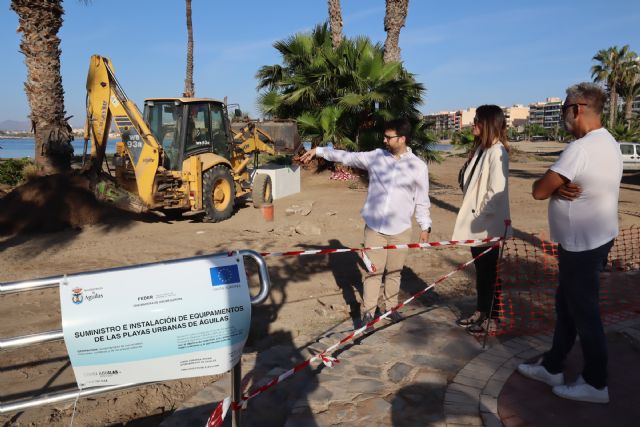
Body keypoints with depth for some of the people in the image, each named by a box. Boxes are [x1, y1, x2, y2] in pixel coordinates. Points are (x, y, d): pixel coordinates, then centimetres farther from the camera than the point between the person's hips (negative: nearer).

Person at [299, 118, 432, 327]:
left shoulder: (418, 166, -2)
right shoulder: (375, 157, 1)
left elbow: (422, 200, 4)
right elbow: (347, 157, 4)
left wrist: (425, 226, 4)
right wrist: (318, 151, 1)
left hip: (400, 230, 0)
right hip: (374, 227, 0)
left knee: (394, 271, 13)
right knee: (373, 270, 3)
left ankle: (391, 307, 31)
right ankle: (368, 311, 13)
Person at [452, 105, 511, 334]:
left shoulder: (497, 151, -18)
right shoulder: (481, 148, 10)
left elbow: (497, 191, -22)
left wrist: (481, 215, -16)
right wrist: (469, 202, 8)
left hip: (488, 224, -8)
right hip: (477, 222, 8)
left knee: (489, 271, 5)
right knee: (480, 269, 18)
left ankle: (492, 317, 19)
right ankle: (481, 311, 32)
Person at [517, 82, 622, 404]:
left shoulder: (580, 148, -24)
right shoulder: (609, 144, 9)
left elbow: (539, 191, -20)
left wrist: (554, 186, -1)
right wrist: (560, 188, -12)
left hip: (582, 244, -10)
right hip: (593, 238, 10)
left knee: (584, 312, 5)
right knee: (566, 306, 18)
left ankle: (595, 383, 21)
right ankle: (552, 367, 31)